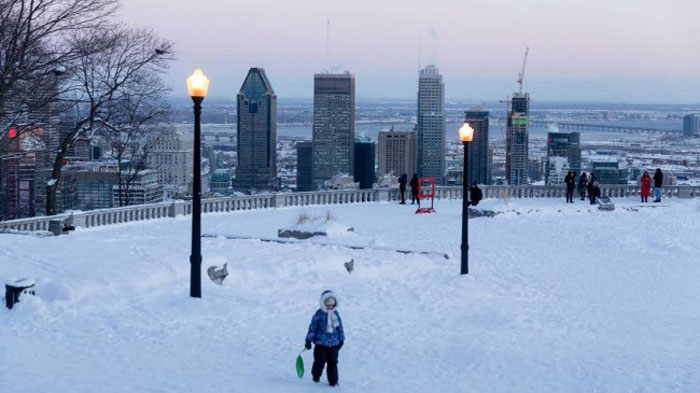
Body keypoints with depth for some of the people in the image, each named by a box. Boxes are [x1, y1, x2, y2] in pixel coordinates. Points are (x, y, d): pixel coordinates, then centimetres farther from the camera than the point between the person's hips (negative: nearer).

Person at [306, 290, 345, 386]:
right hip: (321, 342, -3)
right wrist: (308, 340, -6)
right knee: (320, 360, 1)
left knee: (333, 362, 3)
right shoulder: (319, 314, -8)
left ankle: (333, 380, 11)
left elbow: (340, 327, 15)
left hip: (334, 343, 3)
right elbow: (312, 327, -5)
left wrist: (341, 339, 18)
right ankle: (316, 375, 25)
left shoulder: (335, 314, 6)